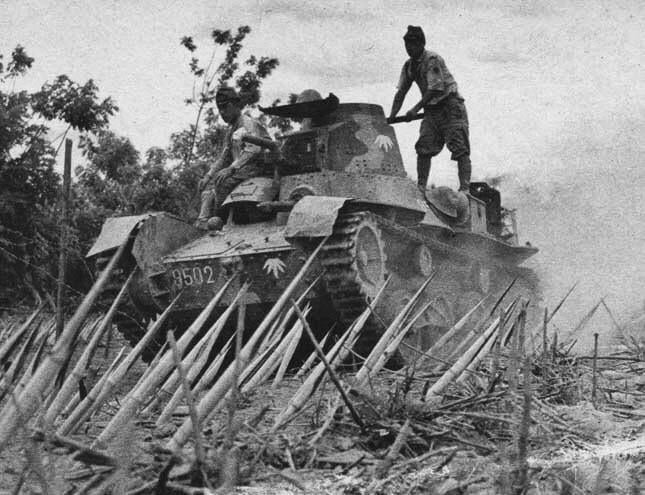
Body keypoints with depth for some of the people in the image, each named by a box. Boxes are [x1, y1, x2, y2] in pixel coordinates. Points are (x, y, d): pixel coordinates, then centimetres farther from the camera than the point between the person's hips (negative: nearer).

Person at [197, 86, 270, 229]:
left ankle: (219, 217, -18)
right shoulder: (231, 130, 20)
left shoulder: (248, 123, -10)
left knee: (222, 180, -28)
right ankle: (203, 221, -11)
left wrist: (231, 168, -32)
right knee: (208, 185, 5)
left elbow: (253, 149, -26)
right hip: (240, 171, 10)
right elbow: (224, 157, 24)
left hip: (253, 168, -10)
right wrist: (208, 175, 10)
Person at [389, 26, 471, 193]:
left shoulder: (432, 60, -16)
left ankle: (465, 188, -18)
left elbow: (435, 89, -23)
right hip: (431, 110, 8)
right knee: (424, 148, -2)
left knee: (460, 149, -12)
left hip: (451, 105, -7)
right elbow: (401, 92, 9)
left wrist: (416, 109, -24)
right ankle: (421, 187, 1)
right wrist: (391, 117, 0)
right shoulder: (409, 66, 8)